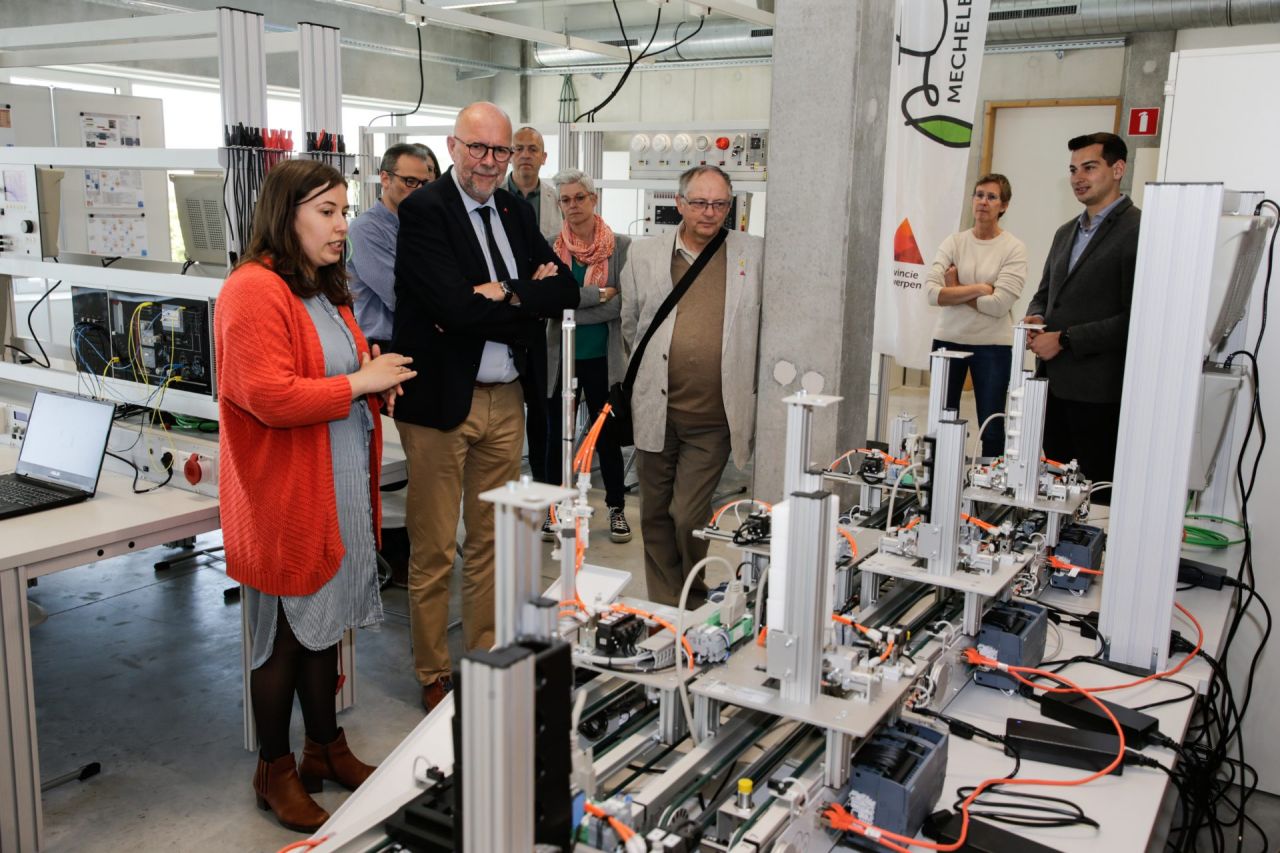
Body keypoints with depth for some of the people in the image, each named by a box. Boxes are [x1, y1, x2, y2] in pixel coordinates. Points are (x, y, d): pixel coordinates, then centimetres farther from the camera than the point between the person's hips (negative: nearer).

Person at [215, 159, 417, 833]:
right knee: (286, 636, 6)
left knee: (325, 624, 19)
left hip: (343, 488, 9)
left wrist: (379, 384, 6)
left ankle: (326, 749, 34)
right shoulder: (254, 291, -17)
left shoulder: (326, 291, 14)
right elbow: (269, 397, -25)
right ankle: (276, 773, 24)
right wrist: (360, 382, -19)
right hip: (287, 496, -9)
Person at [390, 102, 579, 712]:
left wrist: (504, 295, -14)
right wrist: (529, 294, -11)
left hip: (506, 399, 6)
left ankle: (484, 658, 31)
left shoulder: (515, 211, 11)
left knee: (489, 541, 17)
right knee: (433, 551, 5)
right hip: (442, 399, -6)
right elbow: (455, 306, -22)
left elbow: (565, 290, 2)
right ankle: (433, 676, 21)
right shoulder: (423, 211, -10)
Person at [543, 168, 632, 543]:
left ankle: (617, 507, 27)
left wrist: (571, 308, -14)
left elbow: (624, 303, -12)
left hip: (603, 357, -1)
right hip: (559, 356, 1)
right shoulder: (550, 247, -1)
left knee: (607, 435, 11)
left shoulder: (622, 246, -3)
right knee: (557, 435, 11)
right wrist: (599, 294, -17)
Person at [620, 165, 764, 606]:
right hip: (657, 410, 2)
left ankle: (694, 605, 21)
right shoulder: (645, 253, 5)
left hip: (713, 418, -2)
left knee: (688, 517, -4)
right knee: (656, 516, 12)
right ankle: (664, 607, 29)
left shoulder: (754, 254, 1)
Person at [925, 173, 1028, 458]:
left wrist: (955, 291, -8)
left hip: (993, 346, -2)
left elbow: (999, 305, -15)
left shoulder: (1014, 248, -5)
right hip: (948, 340, 2)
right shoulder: (954, 242, 2)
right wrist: (978, 288, -14)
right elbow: (932, 293, -11)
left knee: (992, 430, 2)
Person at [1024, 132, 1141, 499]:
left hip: (1100, 390, -8)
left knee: (1100, 493, 1)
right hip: (1056, 384, 8)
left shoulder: (1137, 230, -10)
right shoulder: (1066, 233, 16)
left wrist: (1064, 339, -15)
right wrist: (1035, 318, 1)